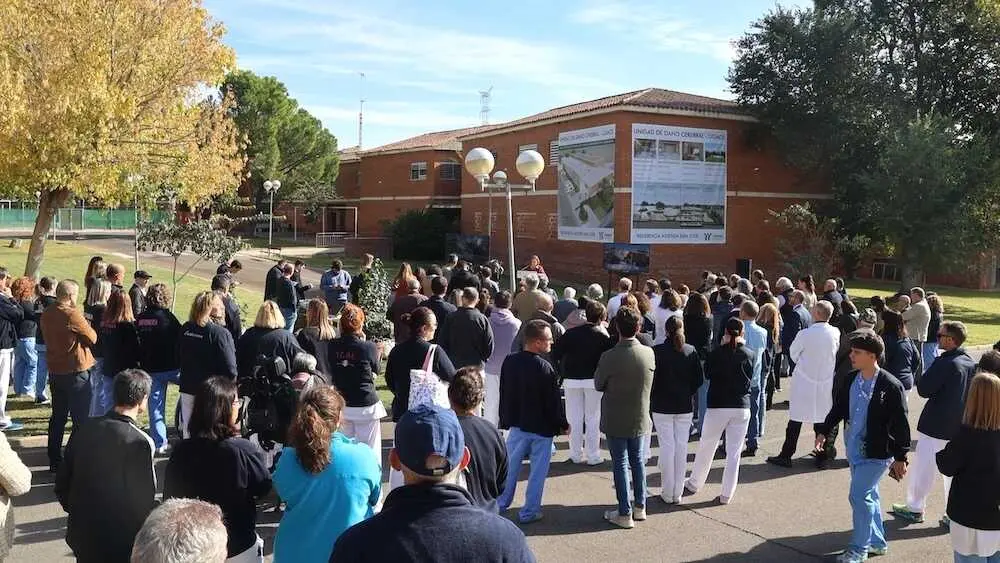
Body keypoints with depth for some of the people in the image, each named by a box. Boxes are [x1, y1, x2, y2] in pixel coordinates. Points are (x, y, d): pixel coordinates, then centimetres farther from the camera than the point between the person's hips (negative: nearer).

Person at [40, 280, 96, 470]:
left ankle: (55, 460, 20)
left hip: (55, 371, 7)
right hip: (76, 371, -7)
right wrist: (86, 325, 6)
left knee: (57, 417, 15)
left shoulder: (46, 315, 5)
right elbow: (93, 338, -11)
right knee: (81, 419, 1)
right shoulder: (72, 314, -17)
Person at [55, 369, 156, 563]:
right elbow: (144, 501, -18)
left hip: (81, 535, 7)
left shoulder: (83, 430, -3)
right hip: (121, 542, -7)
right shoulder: (139, 442, -21)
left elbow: (62, 485, 5)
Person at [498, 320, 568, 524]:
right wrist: (562, 425, -1)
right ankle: (529, 512, 14)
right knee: (537, 471, 8)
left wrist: (505, 420, 16)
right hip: (542, 427, -5)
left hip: (517, 424, 5)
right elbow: (554, 401, -14)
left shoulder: (509, 362, -3)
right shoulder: (545, 368, -20)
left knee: (510, 466, 18)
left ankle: (500, 505, 27)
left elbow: (504, 394, 6)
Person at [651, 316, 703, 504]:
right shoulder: (691, 351, -2)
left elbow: (651, 379, -11)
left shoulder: (657, 351, -11)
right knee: (681, 446, 9)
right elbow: (699, 379, 0)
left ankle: (667, 493, 8)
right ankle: (678, 493, 14)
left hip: (662, 406, -2)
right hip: (685, 407, 2)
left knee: (667, 447, 3)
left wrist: (652, 399, 4)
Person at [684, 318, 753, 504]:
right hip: (742, 407, 2)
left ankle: (694, 484, 27)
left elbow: (707, 373, 6)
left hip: (718, 406, -1)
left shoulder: (717, 353, -9)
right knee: (734, 452, 6)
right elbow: (750, 381, 7)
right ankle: (727, 494, 9)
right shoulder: (749, 355, -2)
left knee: (706, 446, 14)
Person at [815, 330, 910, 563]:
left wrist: (900, 457, -13)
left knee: (859, 496, -7)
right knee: (868, 495, 18)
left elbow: (900, 424, -15)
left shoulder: (891, 386, -19)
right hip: (854, 449, 7)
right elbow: (839, 408, 11)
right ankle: (877, 542, 34)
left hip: (876, 452, -7)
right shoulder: (851, 379, 0)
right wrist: (824, 431, 1)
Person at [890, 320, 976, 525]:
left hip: (936, 426, -7)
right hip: (960, 427, 7)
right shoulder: (971, 363, 2)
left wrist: (923, 378, -3)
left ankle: (915, 508, 17)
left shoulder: (944, 363, -22)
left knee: (923, 469, 7)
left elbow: (924, 390, -20)